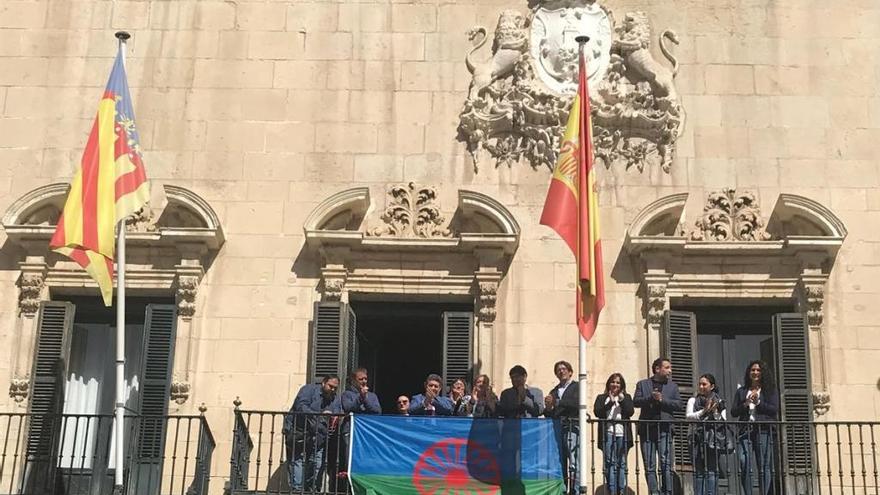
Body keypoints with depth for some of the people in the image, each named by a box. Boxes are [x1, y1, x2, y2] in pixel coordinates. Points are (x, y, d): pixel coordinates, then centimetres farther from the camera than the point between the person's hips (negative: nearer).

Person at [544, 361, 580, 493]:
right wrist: (548, 408, -3)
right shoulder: (554, 391, 23)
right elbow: (547, 414, 20)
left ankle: (575, 491, -14)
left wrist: (557, 402, -11)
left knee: (574, 464, -12)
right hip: (556, 428, 5)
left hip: (572, 426, -5)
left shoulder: (577, 387, 8)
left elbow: (577, 404, -9)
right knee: (560, 464, 2)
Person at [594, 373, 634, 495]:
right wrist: (610, 403, -8)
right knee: (610, 464, -7)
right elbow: (597, 412, 0)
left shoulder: (626, 397, 18)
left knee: (622, 464, -1)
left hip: (623, 434, 1)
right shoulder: (601, 398, 16)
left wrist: (622, 400, -6)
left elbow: (630, 412, 2)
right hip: (608, 434, -1)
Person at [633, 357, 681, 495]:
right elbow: (635, 401, -1)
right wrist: (651, 397, -14)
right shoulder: (642, 384, 13)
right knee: (649, 465, 0)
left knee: (666, 463, -8)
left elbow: (678, 404, 3)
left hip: (664, 429, 0)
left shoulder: (672, 386, 16)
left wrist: (662, 399, -8)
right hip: (647, 429, 0)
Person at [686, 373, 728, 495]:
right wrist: (704, 411, -11)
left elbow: (723, 421, 7)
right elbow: (688, 416, -3)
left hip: (714, 439, 0)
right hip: (698, 439, 0)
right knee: (699, 471, -5)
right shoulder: (693, 401, 13)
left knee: (712, 470, -5)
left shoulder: (719, 402, 14)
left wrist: (715, 412, -8)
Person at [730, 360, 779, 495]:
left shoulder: (770, 390, 13)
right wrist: (745, 404, -4)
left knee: (764, 465, -5)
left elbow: (775, 409, 1)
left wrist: (758, 403, -10)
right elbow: (733, 412, 12)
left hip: (763, 430, -2)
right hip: (745, 430, 2)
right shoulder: (741, 391, 19)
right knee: (744, 463, -14)